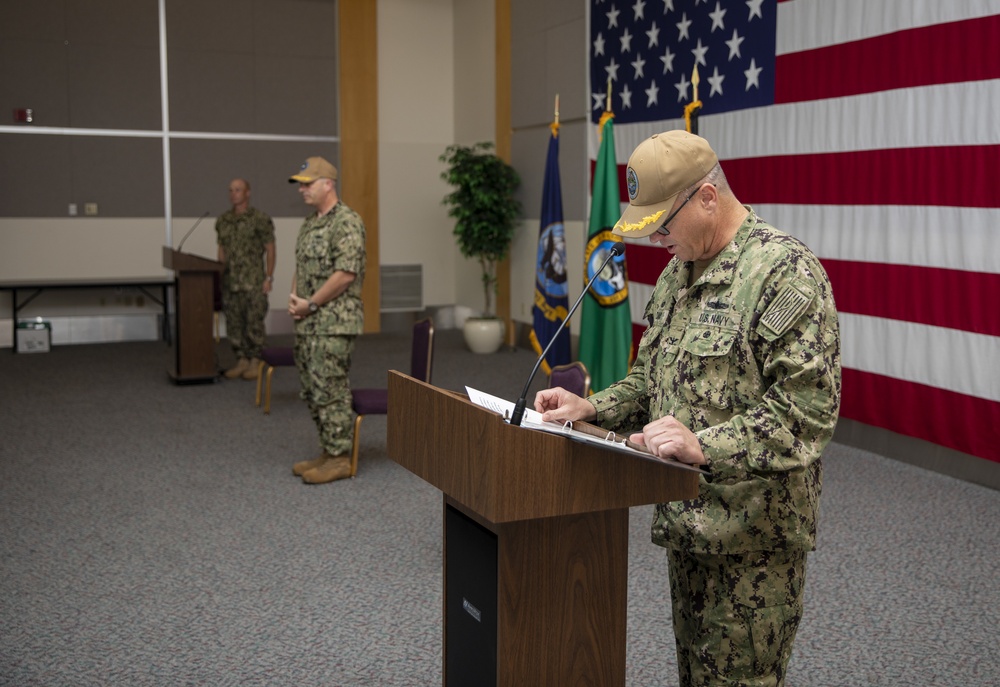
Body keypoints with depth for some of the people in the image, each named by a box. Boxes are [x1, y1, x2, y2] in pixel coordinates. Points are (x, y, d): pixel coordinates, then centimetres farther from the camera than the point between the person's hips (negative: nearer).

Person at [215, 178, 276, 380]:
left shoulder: (260, 219, -5)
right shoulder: (223, 220, 11)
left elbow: (270, 250, -4)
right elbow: (222, 250, 17)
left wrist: (268, 278, -8)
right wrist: (220, 275, 13)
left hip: (253, 282, -5)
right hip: (230, 282, 5)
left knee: (254, 322, -2)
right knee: (233, 323, 7)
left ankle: (255, 362, 7)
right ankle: (241, 361, 16)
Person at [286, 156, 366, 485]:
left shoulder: (346, 222, -13)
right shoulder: (309, 224, 17)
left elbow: (346, 273, -21)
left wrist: (311, 304, -15)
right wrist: (294, 296, 5)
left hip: (334, 322, -9)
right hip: (307, 322, 10)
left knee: (329, 390, -6)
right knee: (312, 390, 13)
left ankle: (339, 458, 3)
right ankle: (328, 451, 23)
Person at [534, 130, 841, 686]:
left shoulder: (784, 270, -16)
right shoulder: (679, 271, 11)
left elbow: (809, 407, -22)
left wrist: (705, 446, -29)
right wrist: (592, 408, 3)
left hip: (753, 535, -8)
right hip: (687, 521, 8)